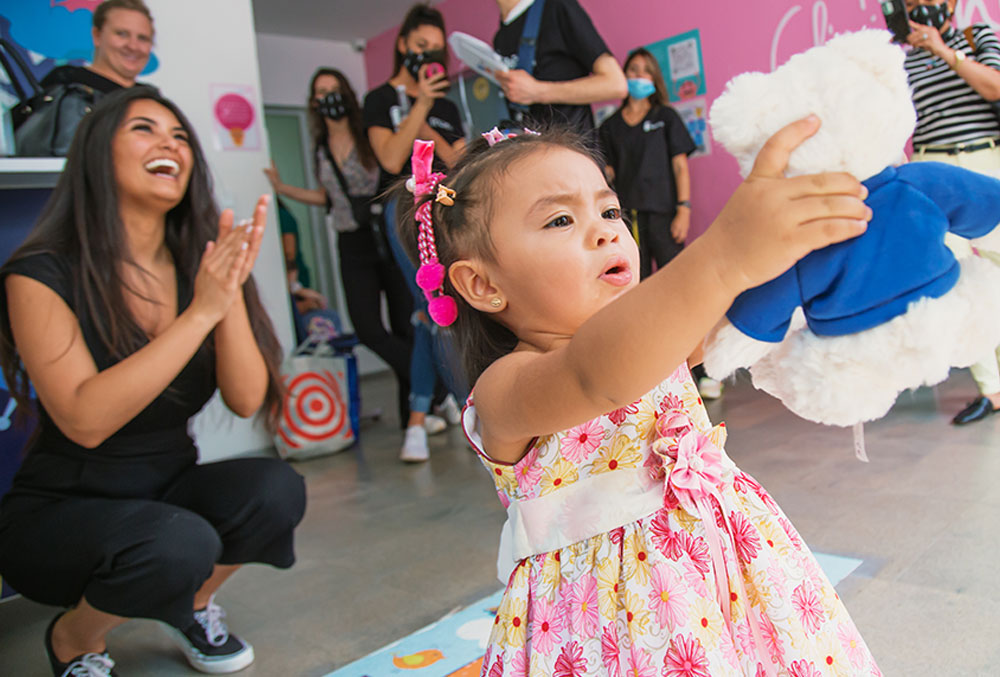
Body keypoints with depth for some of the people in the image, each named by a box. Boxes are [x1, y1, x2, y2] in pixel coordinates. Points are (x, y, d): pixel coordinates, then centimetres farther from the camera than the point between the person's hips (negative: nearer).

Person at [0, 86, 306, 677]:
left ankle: (195, 604, 9)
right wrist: (200, 313, -30)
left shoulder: (200, 265, -2)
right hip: (60, 511, -4)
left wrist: (231, 293, -25)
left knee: (276, 489, -24)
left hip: (170, 490, 4)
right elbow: (85, 421, -27)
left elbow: (248, 401, -11)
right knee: (178, 542, -33)